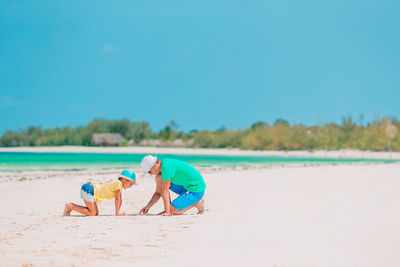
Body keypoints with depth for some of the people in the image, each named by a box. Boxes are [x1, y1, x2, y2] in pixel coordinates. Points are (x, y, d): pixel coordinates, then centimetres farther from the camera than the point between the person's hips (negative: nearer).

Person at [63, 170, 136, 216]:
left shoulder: (116, 183, 14)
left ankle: (71, 205, 12)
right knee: (92, 213, -10)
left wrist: (119, 212, 12)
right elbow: (117, 198, -17)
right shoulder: (118, 183, -14)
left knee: (96, 213, 12)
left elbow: (119, 199, 17)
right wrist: (117, 213, -13)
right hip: (88, 189, -10)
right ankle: (70, 206, -7)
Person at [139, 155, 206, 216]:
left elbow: (165, 191, -23)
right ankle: (169, 208, 3)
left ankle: (197, 203, 1)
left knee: (172, 211, -17)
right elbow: (158, 193, 11)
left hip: (196, 190, -9)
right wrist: (148, 206, 1)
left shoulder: (166, 167, -23)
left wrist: (167, 212, -23)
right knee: (159, 178, 1)